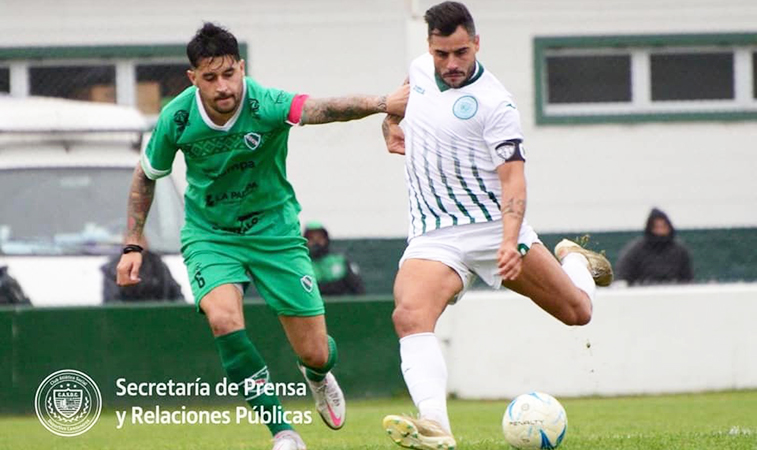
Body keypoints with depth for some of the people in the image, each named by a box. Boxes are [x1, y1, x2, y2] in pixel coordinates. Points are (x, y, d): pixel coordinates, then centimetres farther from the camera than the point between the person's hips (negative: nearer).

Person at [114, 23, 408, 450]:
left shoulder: (265, 105, -26)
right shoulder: (177, 118, -17)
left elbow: (323, 109, -47)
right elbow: (146, 176, 3)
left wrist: (383, 103, -65)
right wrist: (133, 245, 1)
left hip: (274, 229, -1)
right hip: (209, 234, 1)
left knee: (315, 353, 0)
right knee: (224, 319, -30)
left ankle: (317, 376, 42)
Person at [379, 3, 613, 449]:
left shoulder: (494, 103, -15)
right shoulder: (420, 69, 4)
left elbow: (512, 178, -19)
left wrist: (510, 243, -32)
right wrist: (391, 121, 14)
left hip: (493, 226, -3)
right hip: (433, 236, 3)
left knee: (577, 311, 6)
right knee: (410, 315, -27)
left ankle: (573, 260, 43)